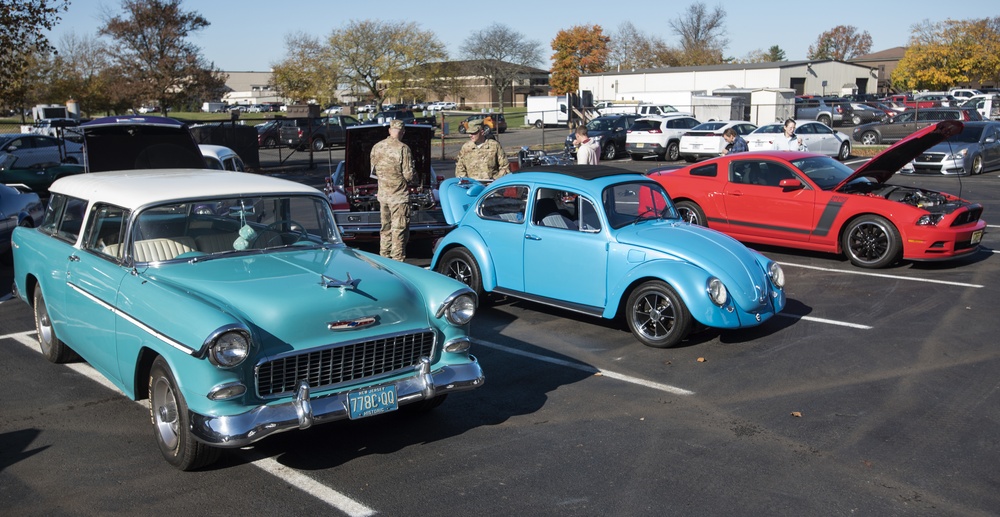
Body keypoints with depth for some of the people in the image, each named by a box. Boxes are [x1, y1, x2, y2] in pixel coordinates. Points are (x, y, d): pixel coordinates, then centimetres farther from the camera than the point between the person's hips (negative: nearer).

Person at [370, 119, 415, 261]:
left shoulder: (377, 147, 3)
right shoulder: (403, 149, -15)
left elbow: (373, 171, 11)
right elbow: (408, 175, -16)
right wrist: (414, 175, 6)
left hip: (382, 194, 6)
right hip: (399, 196, -6)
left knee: (385, 228, 17)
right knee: (399, 229, 0)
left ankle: (384, 257, 24)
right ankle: (397, 260, 2)